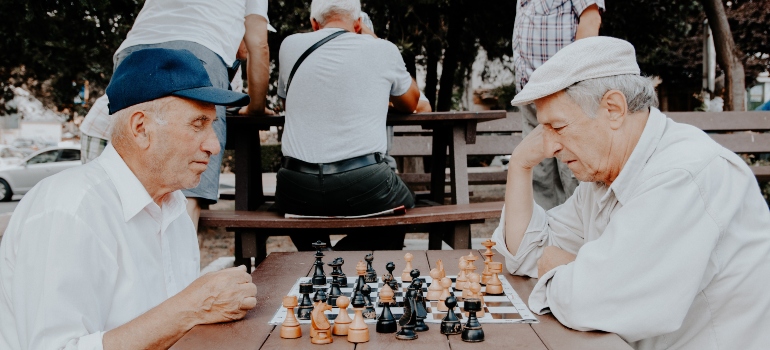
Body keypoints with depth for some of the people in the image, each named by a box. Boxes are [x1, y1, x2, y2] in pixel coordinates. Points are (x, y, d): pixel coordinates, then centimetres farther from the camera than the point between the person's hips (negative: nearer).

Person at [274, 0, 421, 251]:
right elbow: (410, 104, 22)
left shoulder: (290, 46, 8)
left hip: (297, 192, 3)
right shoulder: (383, 50, 2)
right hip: (364, 187, -3)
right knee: (404, 204, 29)